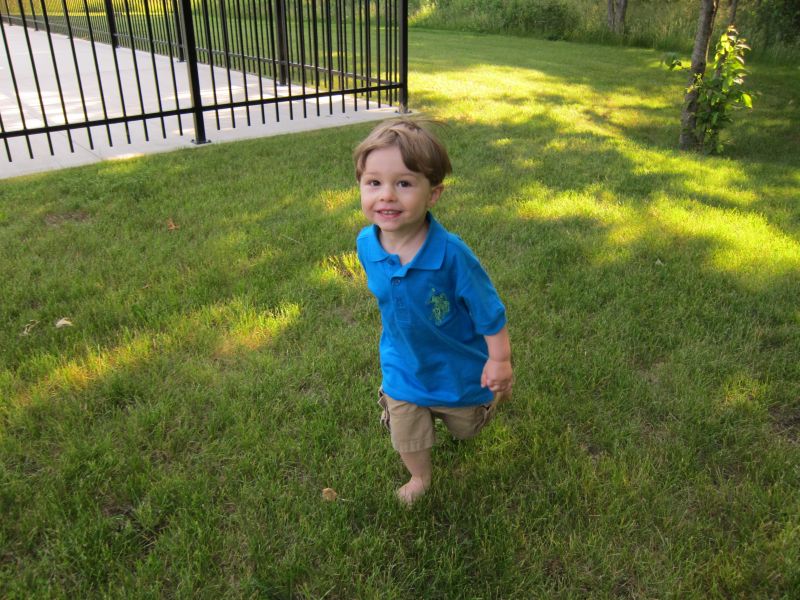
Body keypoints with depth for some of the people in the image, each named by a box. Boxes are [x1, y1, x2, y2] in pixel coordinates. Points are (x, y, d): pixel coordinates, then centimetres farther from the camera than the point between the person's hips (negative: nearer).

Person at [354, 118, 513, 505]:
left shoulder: (451, 254, -35)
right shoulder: (366, 244, -20)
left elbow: (489, 310, -21)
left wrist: (499, 361, -12)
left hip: (460, 366, -3)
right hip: (402, 367, 3)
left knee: (465, 428, 26)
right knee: (407, 439, 21)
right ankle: (420, 477, 53)